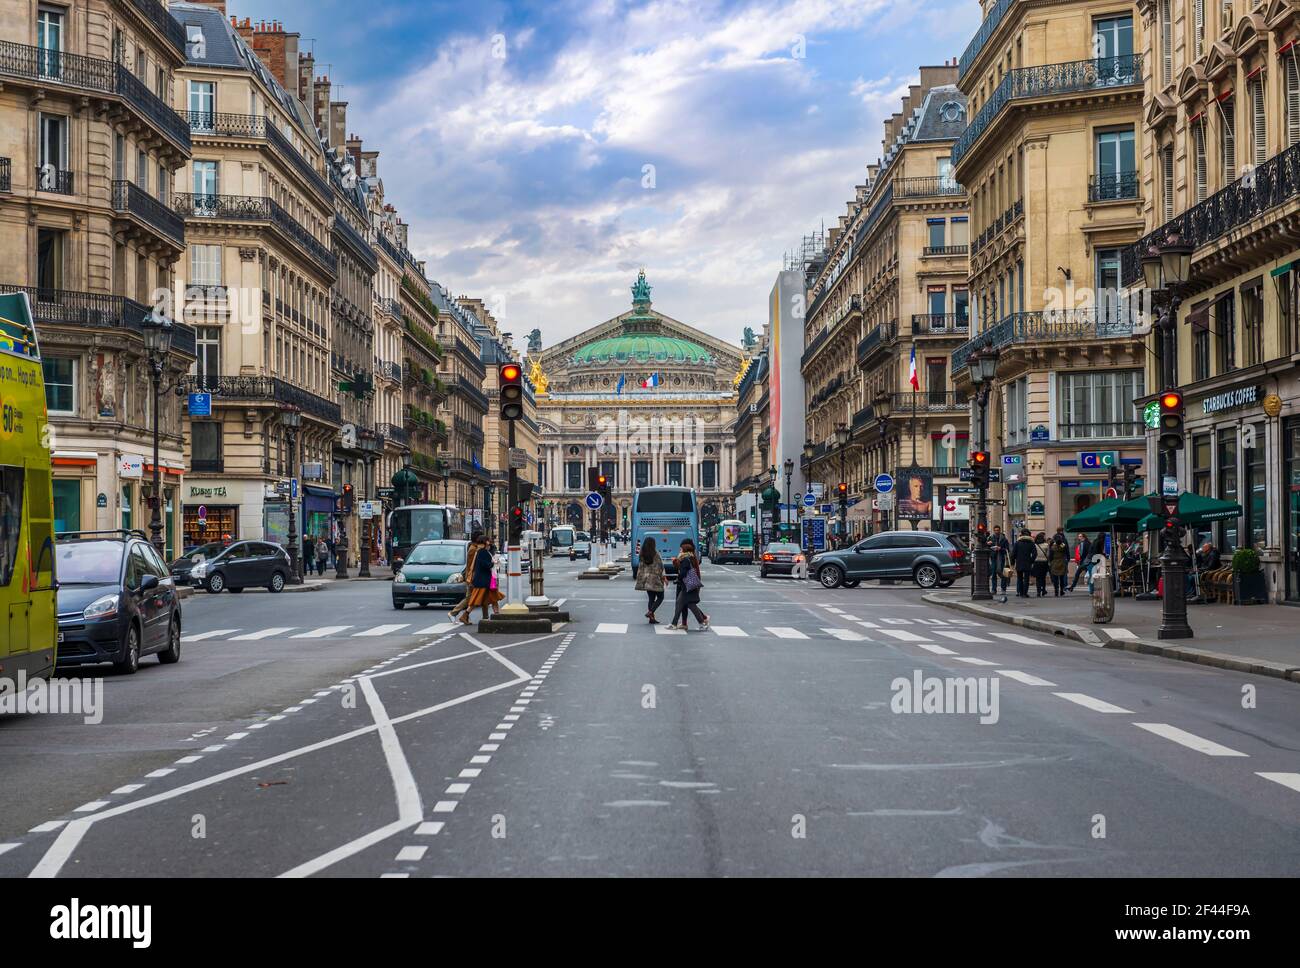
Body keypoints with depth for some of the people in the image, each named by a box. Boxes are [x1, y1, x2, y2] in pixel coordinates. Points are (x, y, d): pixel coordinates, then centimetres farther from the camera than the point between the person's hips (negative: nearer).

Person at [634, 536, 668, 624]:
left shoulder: (642, 555, 3)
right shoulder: (655, 554, -12)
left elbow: (641, 567, 7)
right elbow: (660, 568, -11)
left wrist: (640, 579, 14)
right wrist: (664, 578, -3)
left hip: (646, 579, 6)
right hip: (655, 578, -6)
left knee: (651, 598, 11)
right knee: (660, 597, 7)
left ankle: (652, 618, 8)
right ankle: (650, 612, -10)